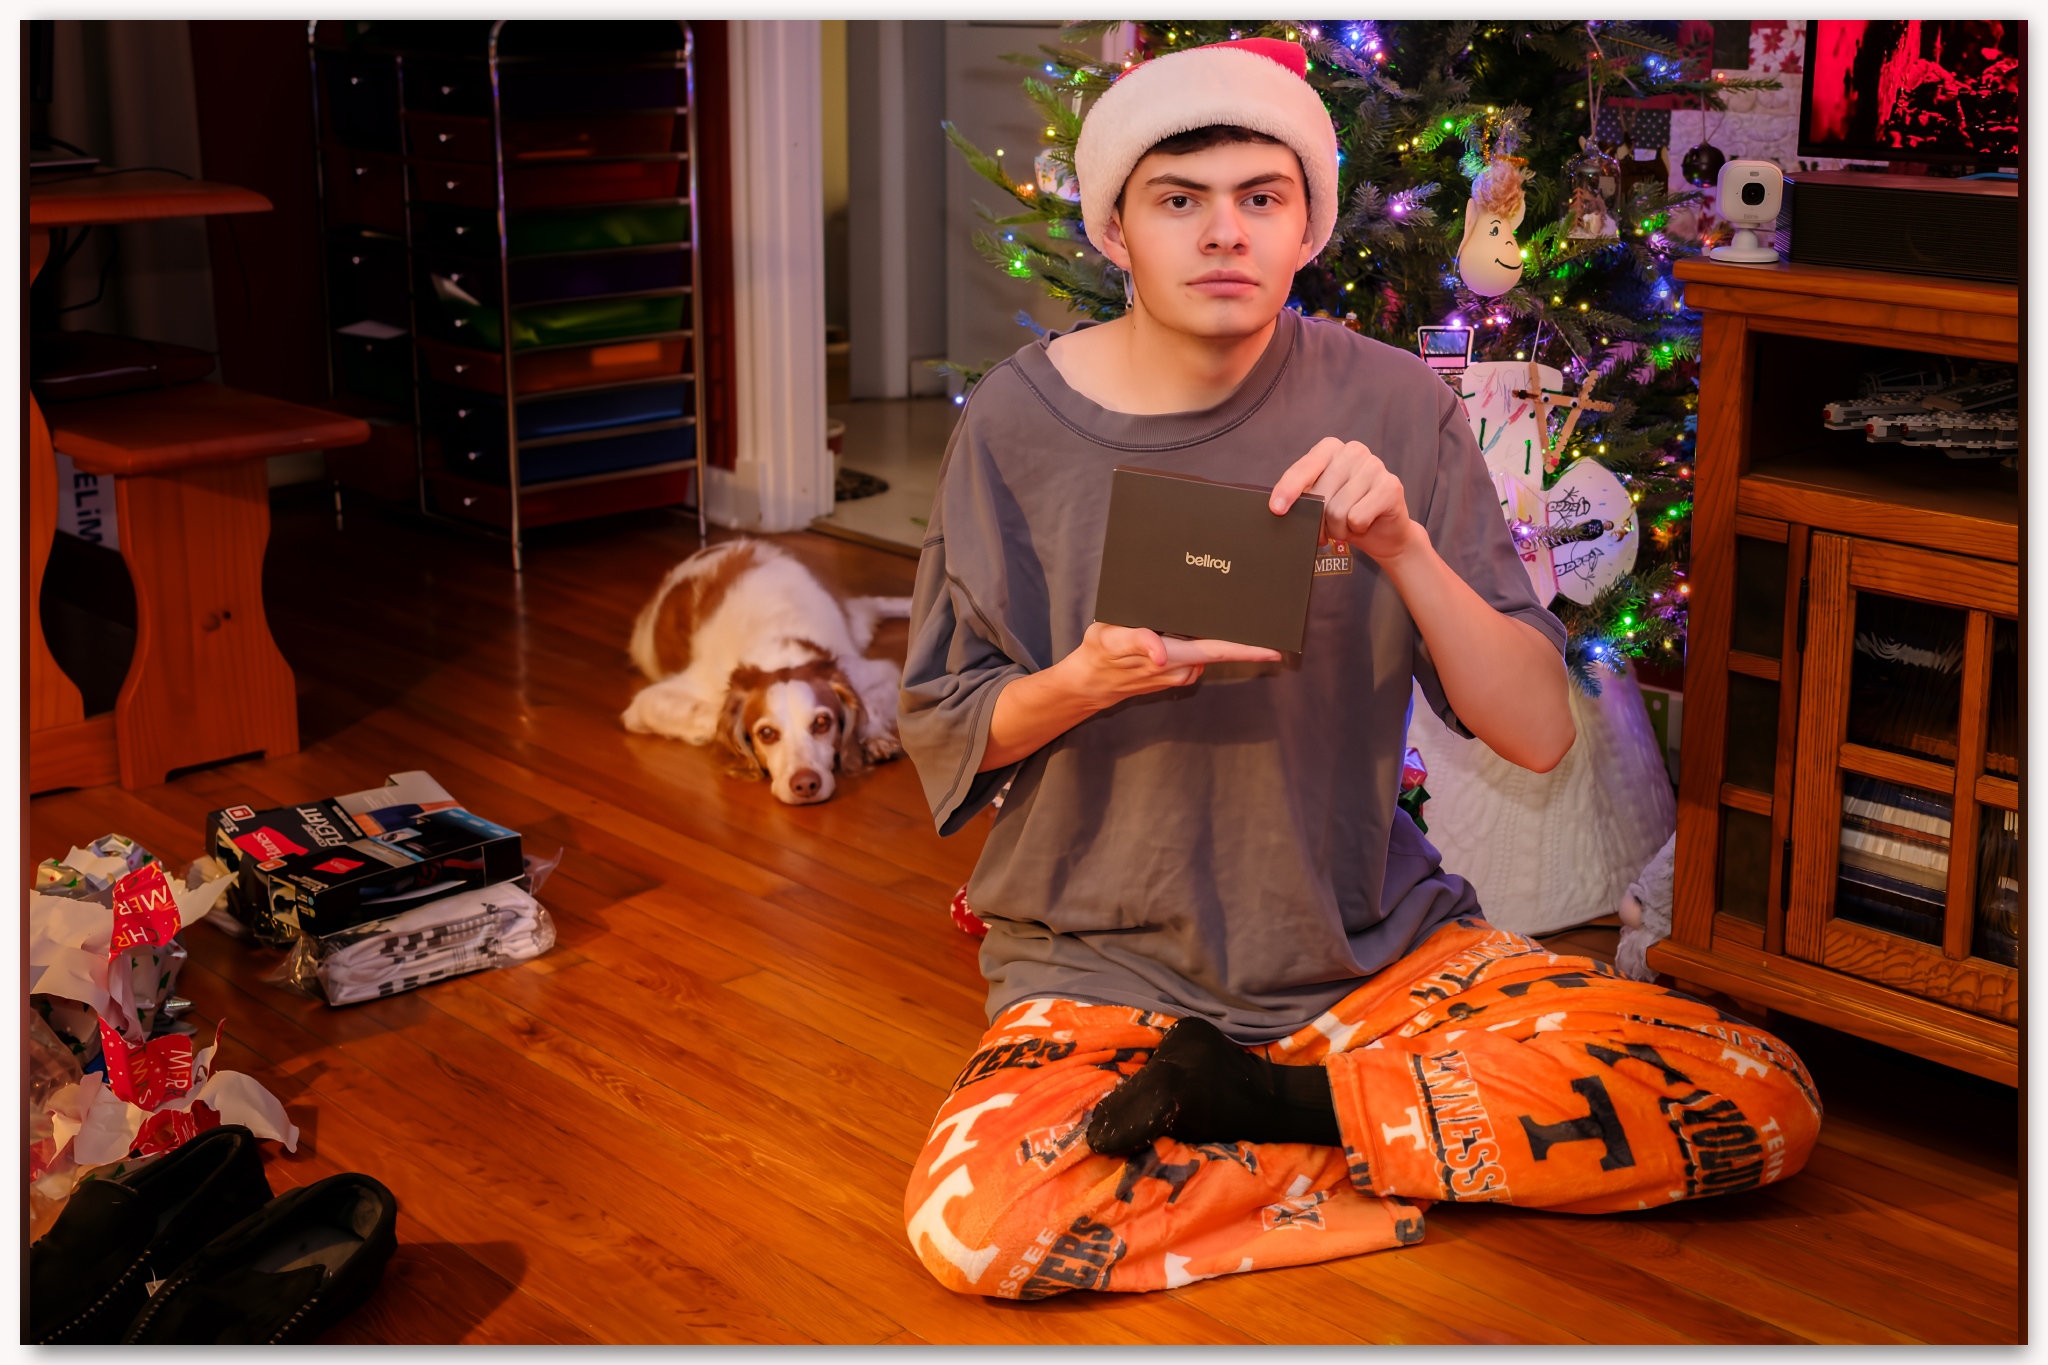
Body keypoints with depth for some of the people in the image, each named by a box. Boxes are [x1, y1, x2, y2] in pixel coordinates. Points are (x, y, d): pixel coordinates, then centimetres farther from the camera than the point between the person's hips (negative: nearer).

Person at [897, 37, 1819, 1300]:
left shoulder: (1390, 406, -4)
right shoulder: (1020, 422, -5)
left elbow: (1540, 731, -7)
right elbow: (944, 733, 2)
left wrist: (1404, 547, -24)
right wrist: (1085, 682, -20)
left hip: (1371, 942, 2)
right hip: (1108, 955, -1)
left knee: (1762, 1102, -16)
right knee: (976, 1221, -32)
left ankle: (1268, 1100, -6)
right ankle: (1413, 1151, -9)